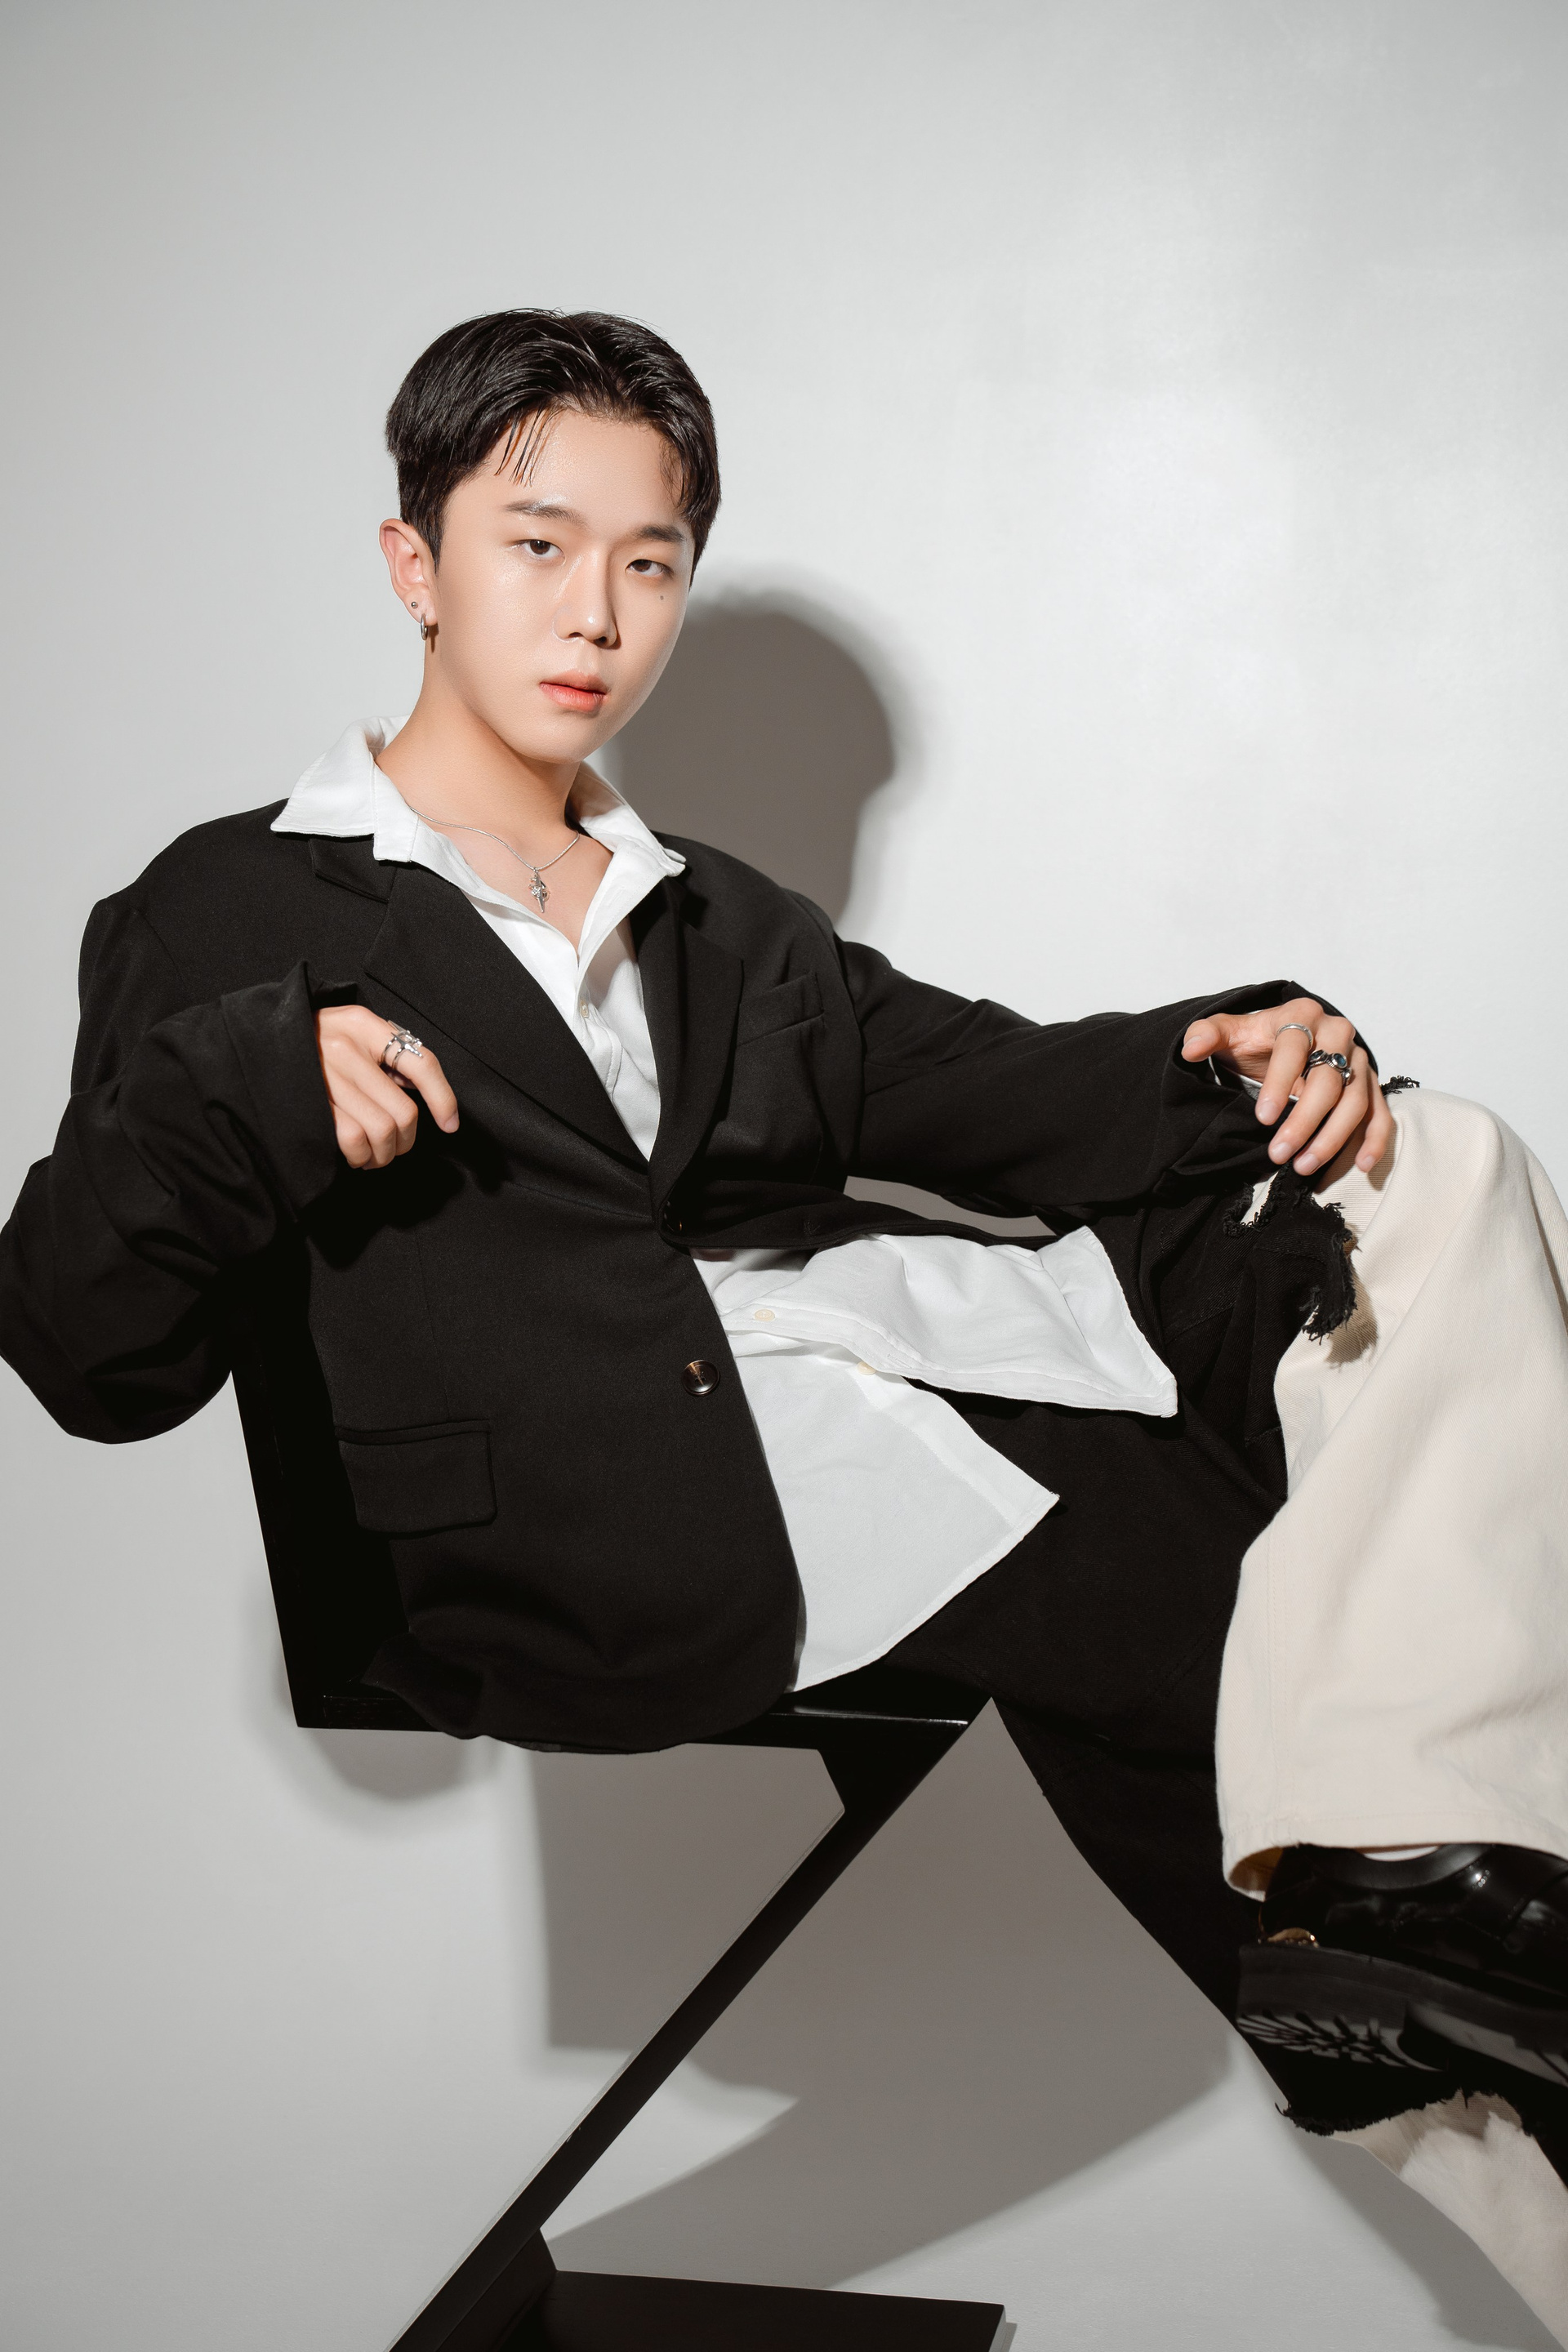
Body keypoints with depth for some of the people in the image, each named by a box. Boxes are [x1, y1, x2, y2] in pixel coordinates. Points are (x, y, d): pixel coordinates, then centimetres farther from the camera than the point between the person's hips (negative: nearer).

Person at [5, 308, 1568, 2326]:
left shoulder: (726, 932, 31)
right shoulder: (238, 915, 14)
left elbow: (985, 1086, 15)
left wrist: (1253, 1054, -5)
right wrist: (242, 1092, -14)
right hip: (610, 1510, -6)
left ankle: (1386, 1863, -22)